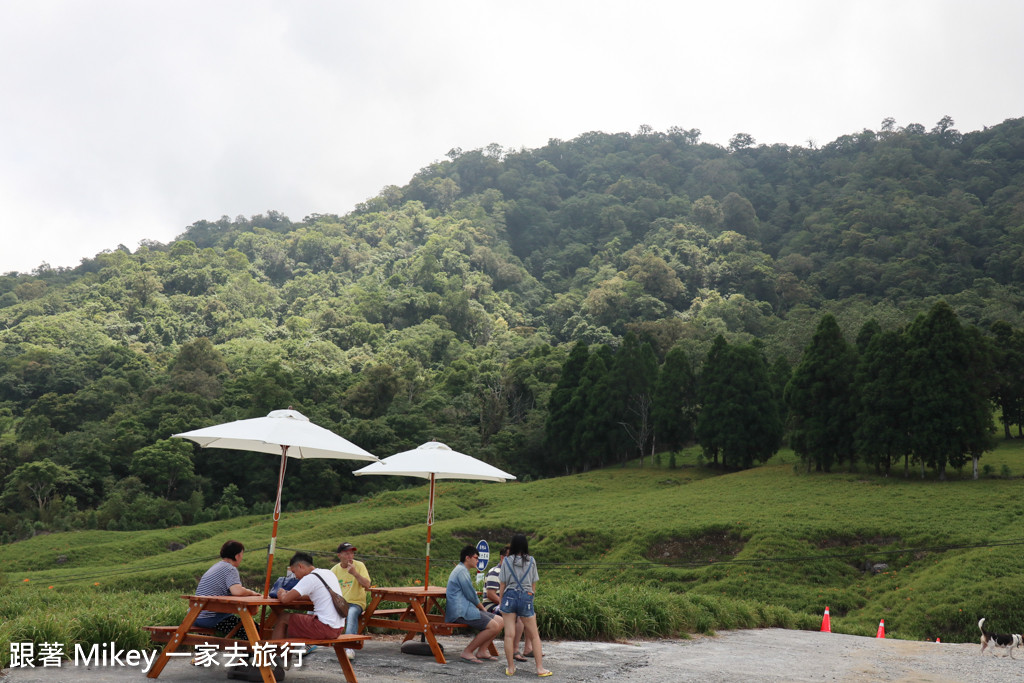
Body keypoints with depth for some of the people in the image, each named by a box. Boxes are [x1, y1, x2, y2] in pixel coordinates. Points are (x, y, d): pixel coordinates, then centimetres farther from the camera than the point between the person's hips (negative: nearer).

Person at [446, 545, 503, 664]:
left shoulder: (461, 570, 23)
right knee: (493, 626, -20)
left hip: (466, 609, 11)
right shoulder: (461, 571, -11)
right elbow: (471, 595, -12)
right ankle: (467, 652, -13)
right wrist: (483, 609, 4)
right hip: (460, 612, -11)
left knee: (499, 621, 3)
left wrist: (482, 609, 15)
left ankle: (481, 651, 3)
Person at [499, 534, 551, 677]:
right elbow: (534, 585, 9)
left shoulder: (506, 561, 3)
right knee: (534, 635, 10)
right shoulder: (531, 561, 6)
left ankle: (510, 668, 5)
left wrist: (501, 602, 13)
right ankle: (540, 668, 8)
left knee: (509, 635, 2)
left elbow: (502, 585, 4)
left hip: (509, 596, -1)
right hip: (526, 597, 1)